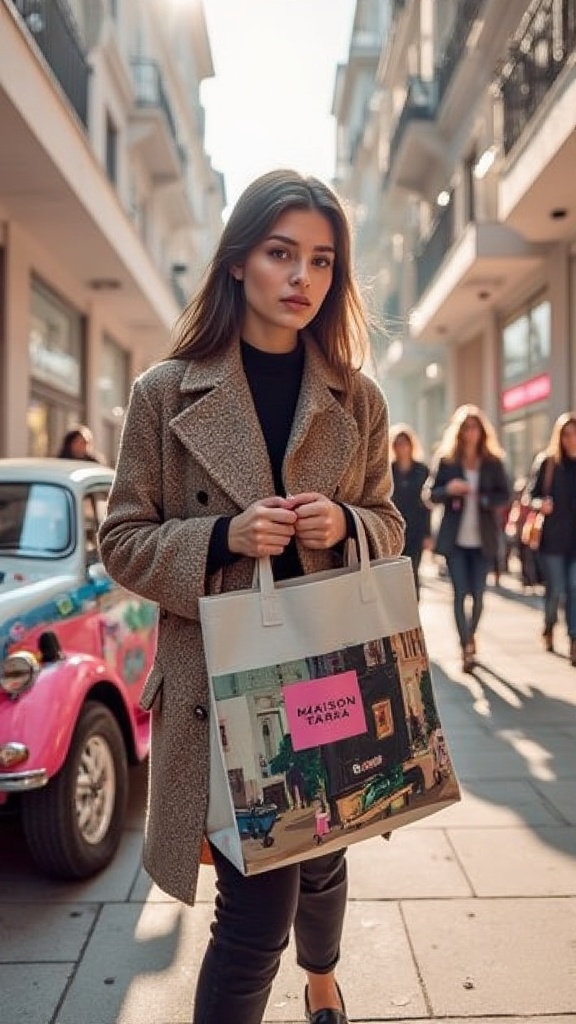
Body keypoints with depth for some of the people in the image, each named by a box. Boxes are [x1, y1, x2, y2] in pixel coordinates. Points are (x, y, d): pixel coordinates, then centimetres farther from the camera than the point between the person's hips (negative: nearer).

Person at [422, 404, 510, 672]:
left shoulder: (494, 463, 4)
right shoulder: (445, 461, 2)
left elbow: (504, 495, 1)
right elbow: (429, 493, 2)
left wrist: (482, 499, -17)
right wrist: (448, 490, -19)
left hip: (483, 539, 1)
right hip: (455, 539, -1)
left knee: (478, 593, 8)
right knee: (460, 592, -4)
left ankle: (470, 636, 31)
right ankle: (466, 647, 1)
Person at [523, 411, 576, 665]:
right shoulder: (546, 462, -1)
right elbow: (530, 494, 2)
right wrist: (540, 504, -17)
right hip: (552, 537, -1)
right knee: (555, 589, 4)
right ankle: (549, 626, 32)